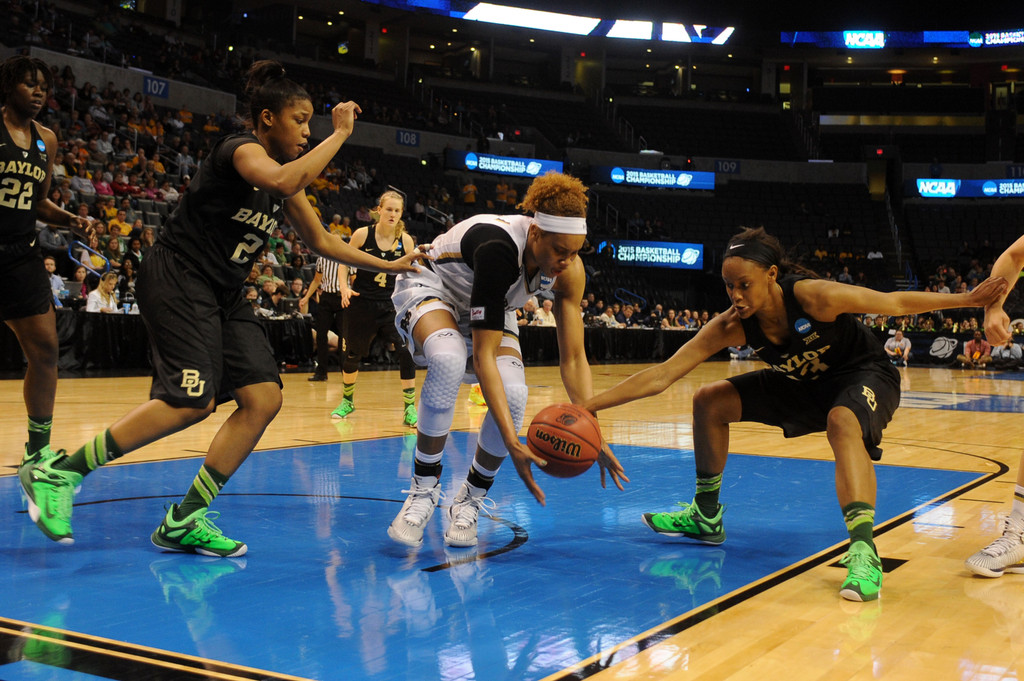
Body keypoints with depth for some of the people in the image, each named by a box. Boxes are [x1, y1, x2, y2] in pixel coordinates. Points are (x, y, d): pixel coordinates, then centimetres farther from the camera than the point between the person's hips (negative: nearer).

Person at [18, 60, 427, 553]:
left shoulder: (284, 169, 15)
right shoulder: (241, 148, -11)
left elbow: (321, 241, 22)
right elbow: (284, 181, -34)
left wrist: (389, 266, 18)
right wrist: (339, 135, -24)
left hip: (224, 295, 9)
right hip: (177, 279, -9)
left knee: (263, 398, -5)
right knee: (192, 401, -21)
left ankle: (184, 521, -1)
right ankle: (54, 473, -9)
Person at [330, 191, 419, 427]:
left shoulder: (405, 240, -4)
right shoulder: (362, 234, -8)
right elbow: (344, 262, 3)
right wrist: (344, 287, -12)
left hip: (391, 305, 0)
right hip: (361, 303, 0)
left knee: (406, 349, -18)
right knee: (353, 353, 11)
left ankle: (409, 407, -8)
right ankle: (347, 400, 37)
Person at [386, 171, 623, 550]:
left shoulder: (569, 269, -22)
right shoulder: (499, 248, -40)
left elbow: (573, 359, -17)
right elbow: (484, 356, -42)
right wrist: (512, 443, -48)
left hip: (490, 308, 5)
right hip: (429, 288, -5)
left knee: (513, 395, -23)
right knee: (449, 360, -39)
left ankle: (471, 500, 2)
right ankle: (424, 488, -20)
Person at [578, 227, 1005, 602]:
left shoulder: (812, 296, -32)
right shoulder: (731, 326, -20)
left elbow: (892, 303, -22)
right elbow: (662, 375, -22)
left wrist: (968, 299, -27)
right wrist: (587, 406, -29)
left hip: (865, 376, -5)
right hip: (806, 382, 6)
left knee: (842, 422, -39)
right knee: (710, 401, -2)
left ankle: (864, 553, -46)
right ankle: (707, 518, 15)